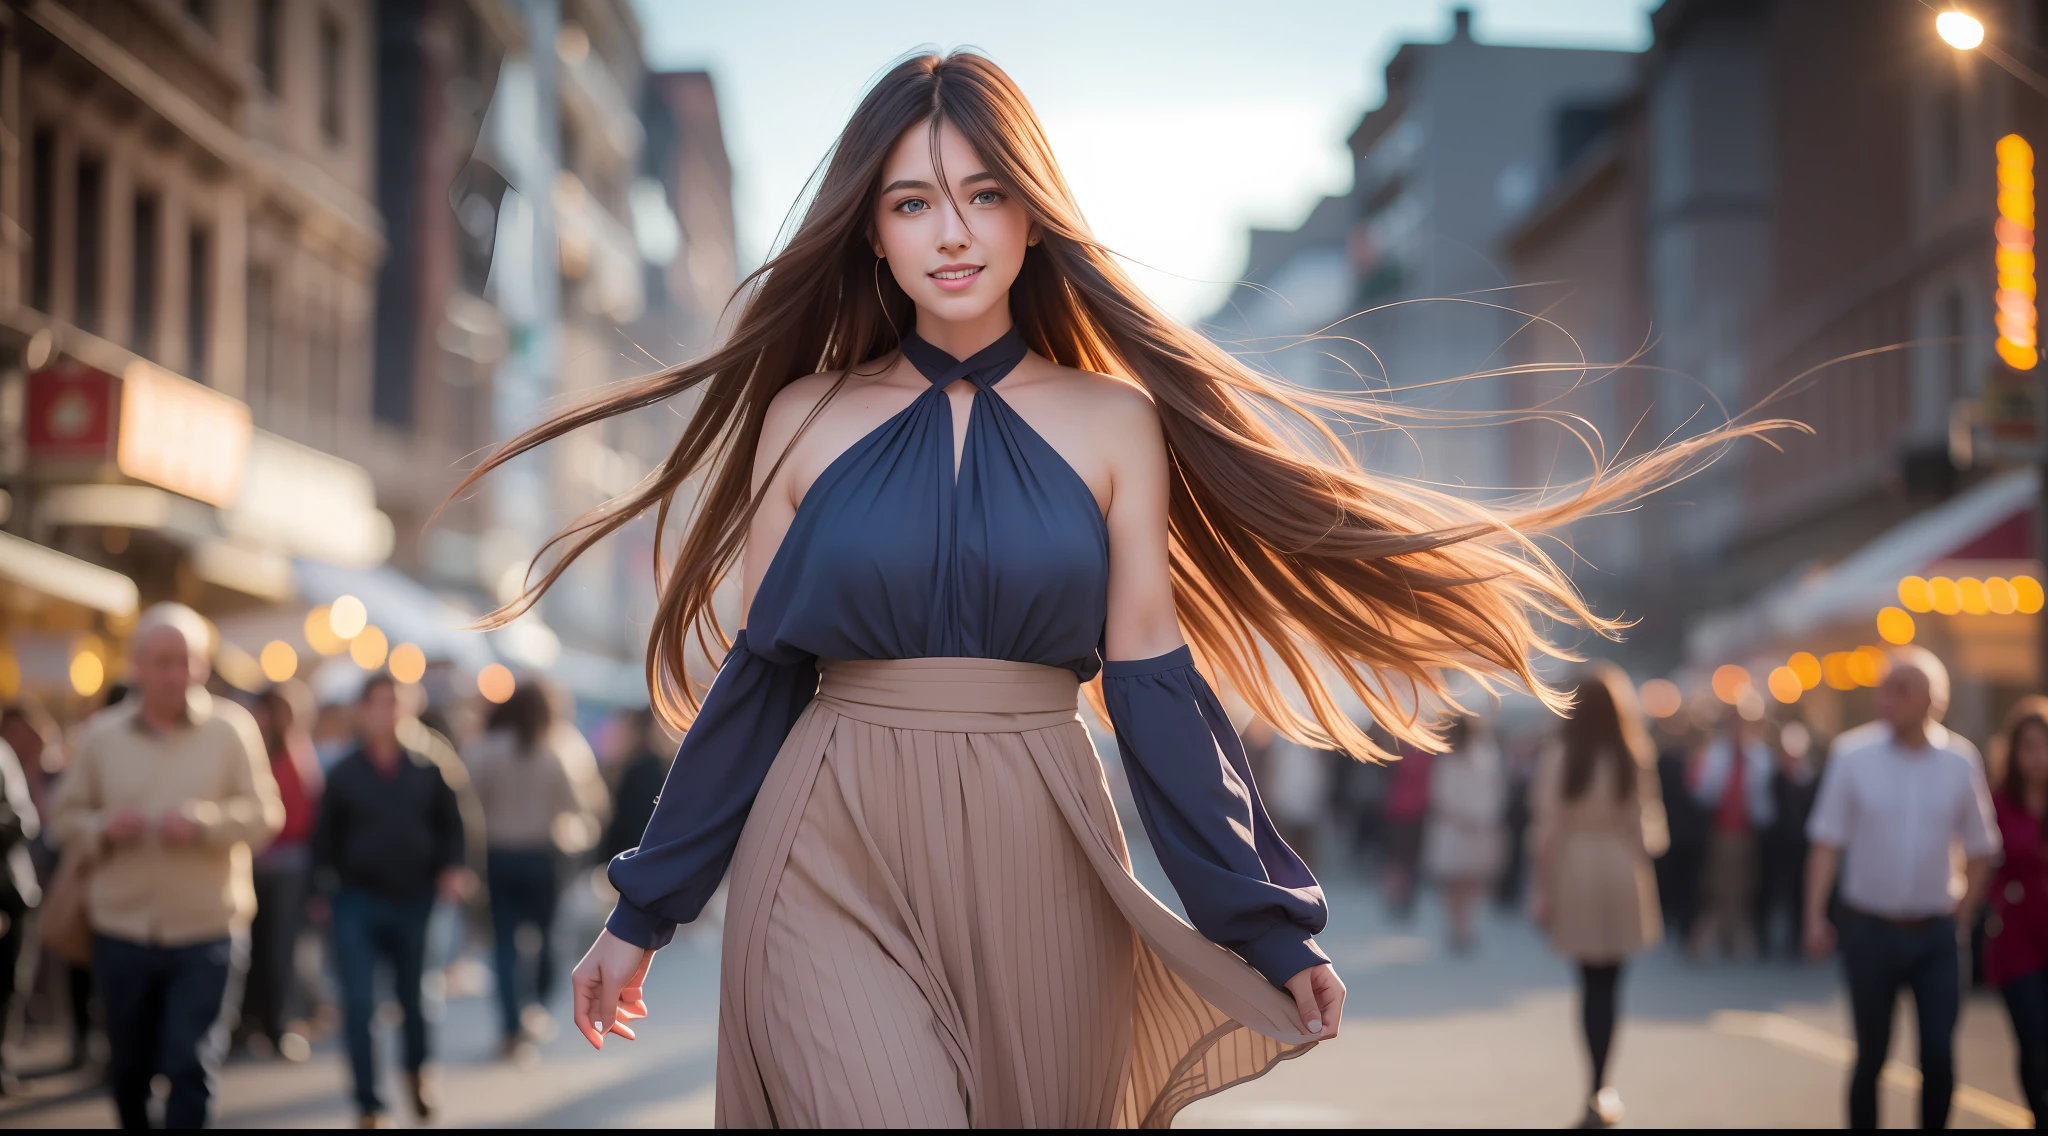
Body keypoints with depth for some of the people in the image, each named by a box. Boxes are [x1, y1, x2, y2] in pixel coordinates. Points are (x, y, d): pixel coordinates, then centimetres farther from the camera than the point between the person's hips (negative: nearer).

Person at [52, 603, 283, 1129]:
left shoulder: (231, 729, -2)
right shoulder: (102, 735, 5)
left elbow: (265, 815, -6)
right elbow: (69, 819, 8)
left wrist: (204, 821, -22)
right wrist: (104, 828, -14)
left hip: (206, 932, -3)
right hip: (121, 930, 3)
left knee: (191, 1066, -8)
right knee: (128, 1067, 14)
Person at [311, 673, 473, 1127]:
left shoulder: (428, 770, -1)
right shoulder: (342, 774, -2)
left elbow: (450, 827, 4)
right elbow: (325, 837, 2)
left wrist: (453, 869, -11)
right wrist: (325, 888, -1)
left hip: (414, 902, 1)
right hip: (357, 903, -1)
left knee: (413, 998, 16)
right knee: (358, 1007, -8)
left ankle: (417, 1072, 44)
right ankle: (370, 1107, -1)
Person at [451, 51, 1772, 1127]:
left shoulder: (1110, 422, 5)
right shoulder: (806, 420, 6)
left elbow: (1155, 683, 5)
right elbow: (757, 677, 10)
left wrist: (1268, 925, 1)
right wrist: (645, 910, 10)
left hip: (1033, 871, 1)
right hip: (834, 862, -1)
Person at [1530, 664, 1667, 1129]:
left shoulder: (1559, 759, -8)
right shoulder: (1635, 759, -9)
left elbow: (1547, 831, -6)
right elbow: (1647, 828, -5)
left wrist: (1544, 891, 1)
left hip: (1574, 872, 1)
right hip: (1621, 870, -1)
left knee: (1591, 981, 12)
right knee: (1608, 982, 5)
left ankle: (1599, 1090, 13)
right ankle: (1599, 1092, -1)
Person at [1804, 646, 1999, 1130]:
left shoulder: (1960, 760, -1)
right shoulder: (1852, 753, -6)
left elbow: (1980, 848, 9)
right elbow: (1827, 842, -4)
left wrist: (1963, 913, 4)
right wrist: (1815, 916, -10)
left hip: (1935, 934, 1)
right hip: (1869, 930, -1)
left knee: (1939, 1058, -4)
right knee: (1871, 1055, 8)